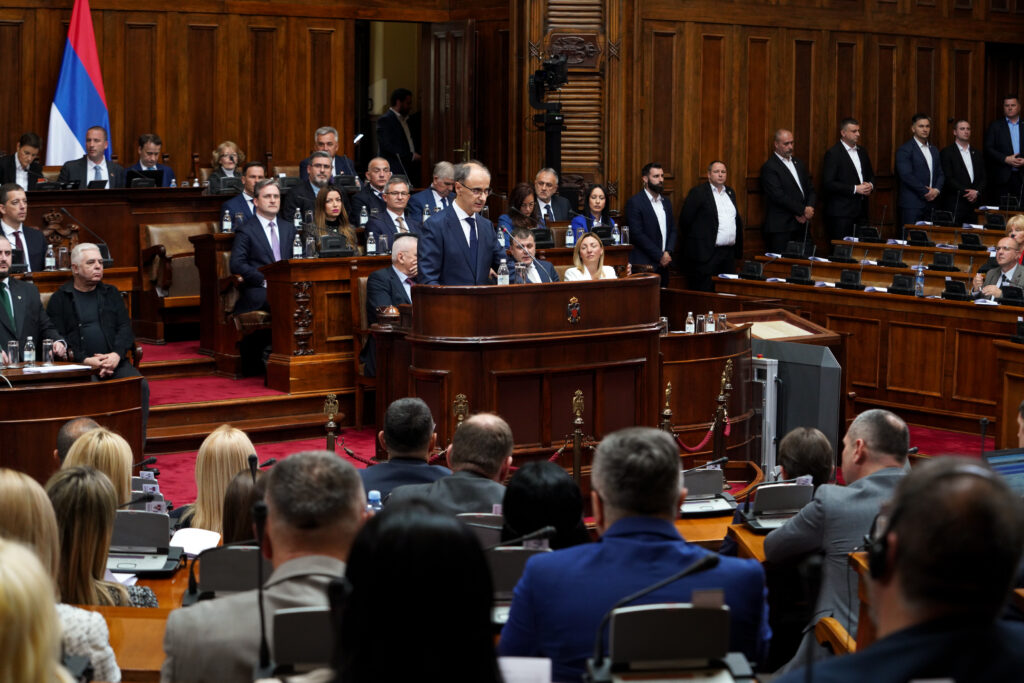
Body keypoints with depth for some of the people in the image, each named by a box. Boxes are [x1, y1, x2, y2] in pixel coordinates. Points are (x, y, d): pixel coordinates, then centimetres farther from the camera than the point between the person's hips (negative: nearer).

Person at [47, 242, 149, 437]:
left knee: (141, 386, -24)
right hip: (78, 365, -3)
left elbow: (125, 327, 12)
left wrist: (117, 354, -9)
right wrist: (85, 360, -14)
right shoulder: (59, 300, 9)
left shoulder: (111, 293, 21)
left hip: (114, 361, 3)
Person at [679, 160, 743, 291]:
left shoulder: (730, 192, 17)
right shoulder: (698, 192, -5)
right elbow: (685, 220, -7)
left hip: (729, 253, 7)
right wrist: (697, 240, 0)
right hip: (706, 253, -7)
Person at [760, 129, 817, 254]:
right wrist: (802, 210, -12)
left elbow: (810, 189, 17)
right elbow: (778, 196, -14)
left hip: (802, 225, 6)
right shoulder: (769, 167, -5)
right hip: (781, 227, -6)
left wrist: (809, 209, -4)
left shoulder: (799, 164, 19)